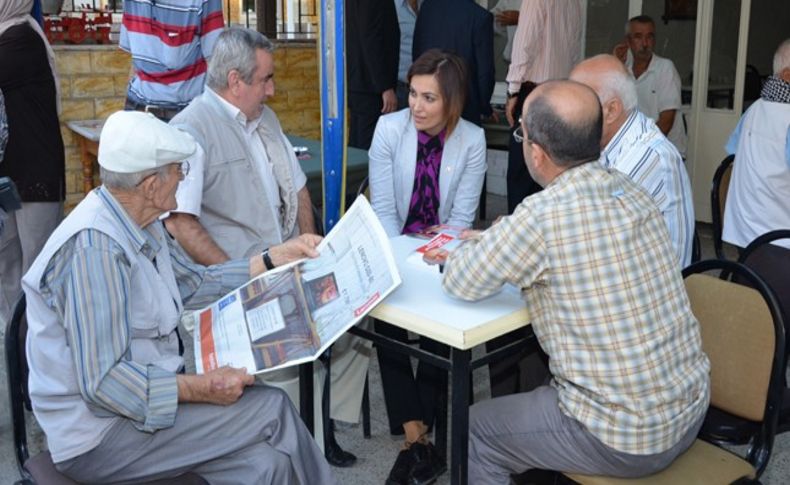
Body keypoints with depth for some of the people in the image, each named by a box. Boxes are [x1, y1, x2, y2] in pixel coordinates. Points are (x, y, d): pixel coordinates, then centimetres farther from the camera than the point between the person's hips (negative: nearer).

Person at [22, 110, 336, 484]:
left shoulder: (140, 225, 4)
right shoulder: (95, 248, -25)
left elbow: (194, 283, 17)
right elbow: (103, 383, -26)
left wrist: (276, 258, 13)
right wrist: (203, 388, -23)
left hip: (138, 390, 8)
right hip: (98, 437, -8)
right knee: (273, 410, -12)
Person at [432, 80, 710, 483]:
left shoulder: (542, 215, -24)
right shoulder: (632, 194, -1)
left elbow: (461, 283, -10)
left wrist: (475, 246, 10)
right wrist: (492, 241, 15)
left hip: (628, 438, -7)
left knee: (477, 428, 14)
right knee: (539, 386, 30)